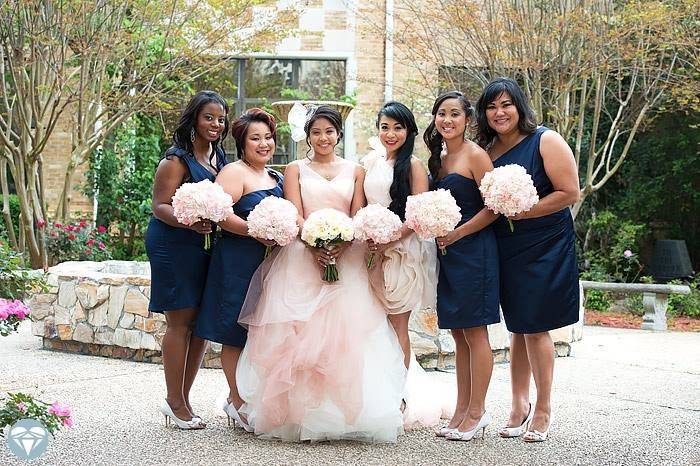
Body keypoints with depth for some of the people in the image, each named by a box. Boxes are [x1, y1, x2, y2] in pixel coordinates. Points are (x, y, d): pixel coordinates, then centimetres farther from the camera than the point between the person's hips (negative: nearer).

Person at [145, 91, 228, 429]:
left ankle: (182, 398, 20)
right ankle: (175, 402, 6)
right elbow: (160, 206, -14)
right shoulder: (177, 159, -10)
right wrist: (191, 223, -31)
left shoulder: (220, 157, 13)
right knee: (180, 321, -4)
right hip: (175, 246, -7)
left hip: (208, 248, 7)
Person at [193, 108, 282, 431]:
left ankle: (241, 398, 20)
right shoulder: (234, 172, -8)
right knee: (237, 335, -2)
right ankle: (238, 402, 6)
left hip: (269, 263, 8)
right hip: (238, 263, -8)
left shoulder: (276, 178, 18)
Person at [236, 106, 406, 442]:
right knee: (299, 334, -9)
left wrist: (339, 249, -14)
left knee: (345, 334, -10)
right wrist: (315, 247, -18)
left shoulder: (355, 171, 14)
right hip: (301, 258, 0)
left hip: (346, 259, 1)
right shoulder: (295, 169, 12)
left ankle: (344, 412, -5)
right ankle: (299, 413, -4)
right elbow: (294, 215, 0)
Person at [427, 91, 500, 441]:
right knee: (459, 336, 11)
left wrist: (456, 234, -14)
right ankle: (462, 411, 16)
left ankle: (477, 412, 5)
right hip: (447, 254, 8)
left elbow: (493, 207, -14)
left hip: (473, 250, -8)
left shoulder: (475, 155, -9)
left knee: (474, 333, -2)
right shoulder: (438, 157, 14)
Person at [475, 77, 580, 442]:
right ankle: (519, 406, 20)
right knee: (518, 329, 11)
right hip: (505, 248, 5)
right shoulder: (487, 150, 8)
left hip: (544, 247, -5)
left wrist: (522, 212, -18)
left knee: (535, 327, -4)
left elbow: (569, 192, -13)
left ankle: (543, 411, 7)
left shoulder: (546, 141, -9)